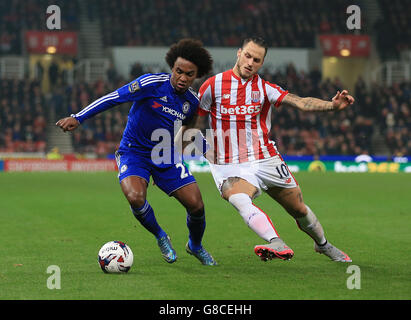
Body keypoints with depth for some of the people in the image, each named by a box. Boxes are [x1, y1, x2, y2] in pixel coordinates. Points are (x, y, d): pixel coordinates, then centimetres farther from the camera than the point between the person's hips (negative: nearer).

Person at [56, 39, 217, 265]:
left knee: (196, 205, -8)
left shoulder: (192, 102, 1)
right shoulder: (152, 84, -17)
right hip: (133, 152, -4)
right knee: (135, 198, -31)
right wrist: (78, 118, -24)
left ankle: (195, 246, 26)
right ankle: (160, 237, 2)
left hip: (167, 157, 4)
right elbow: (114, 98, -18)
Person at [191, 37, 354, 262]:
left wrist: (332, 105, -26)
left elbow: (301, 103, -11)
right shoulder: (213, 86, -2)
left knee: (299, 210, 11)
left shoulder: (265, 89, 2)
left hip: (266, 161, 3)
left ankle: (323, 244, 40)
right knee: (239, 200, -36)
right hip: (230, 166, -3)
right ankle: (278, 245, -51)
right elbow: (195, 124, 8)